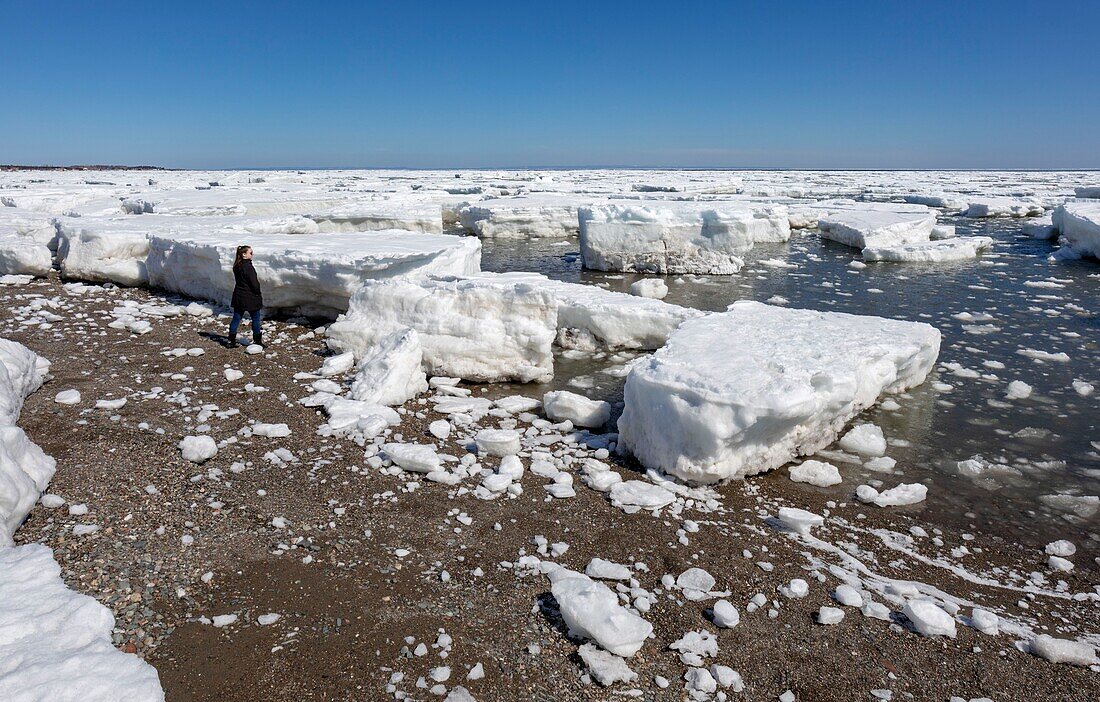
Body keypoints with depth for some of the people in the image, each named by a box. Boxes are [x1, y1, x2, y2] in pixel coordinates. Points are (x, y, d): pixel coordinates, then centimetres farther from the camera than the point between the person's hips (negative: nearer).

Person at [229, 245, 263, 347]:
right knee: (256, 318, 6)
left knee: (236, 318, 10)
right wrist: (258, 293, -2)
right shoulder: (248, 267, -19)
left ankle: (231, 340, 12)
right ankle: (257, 341, 11)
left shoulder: (236, 267, 7)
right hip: (250, 298, -8)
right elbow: (254, 284, -19)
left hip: (238, 297, 8)